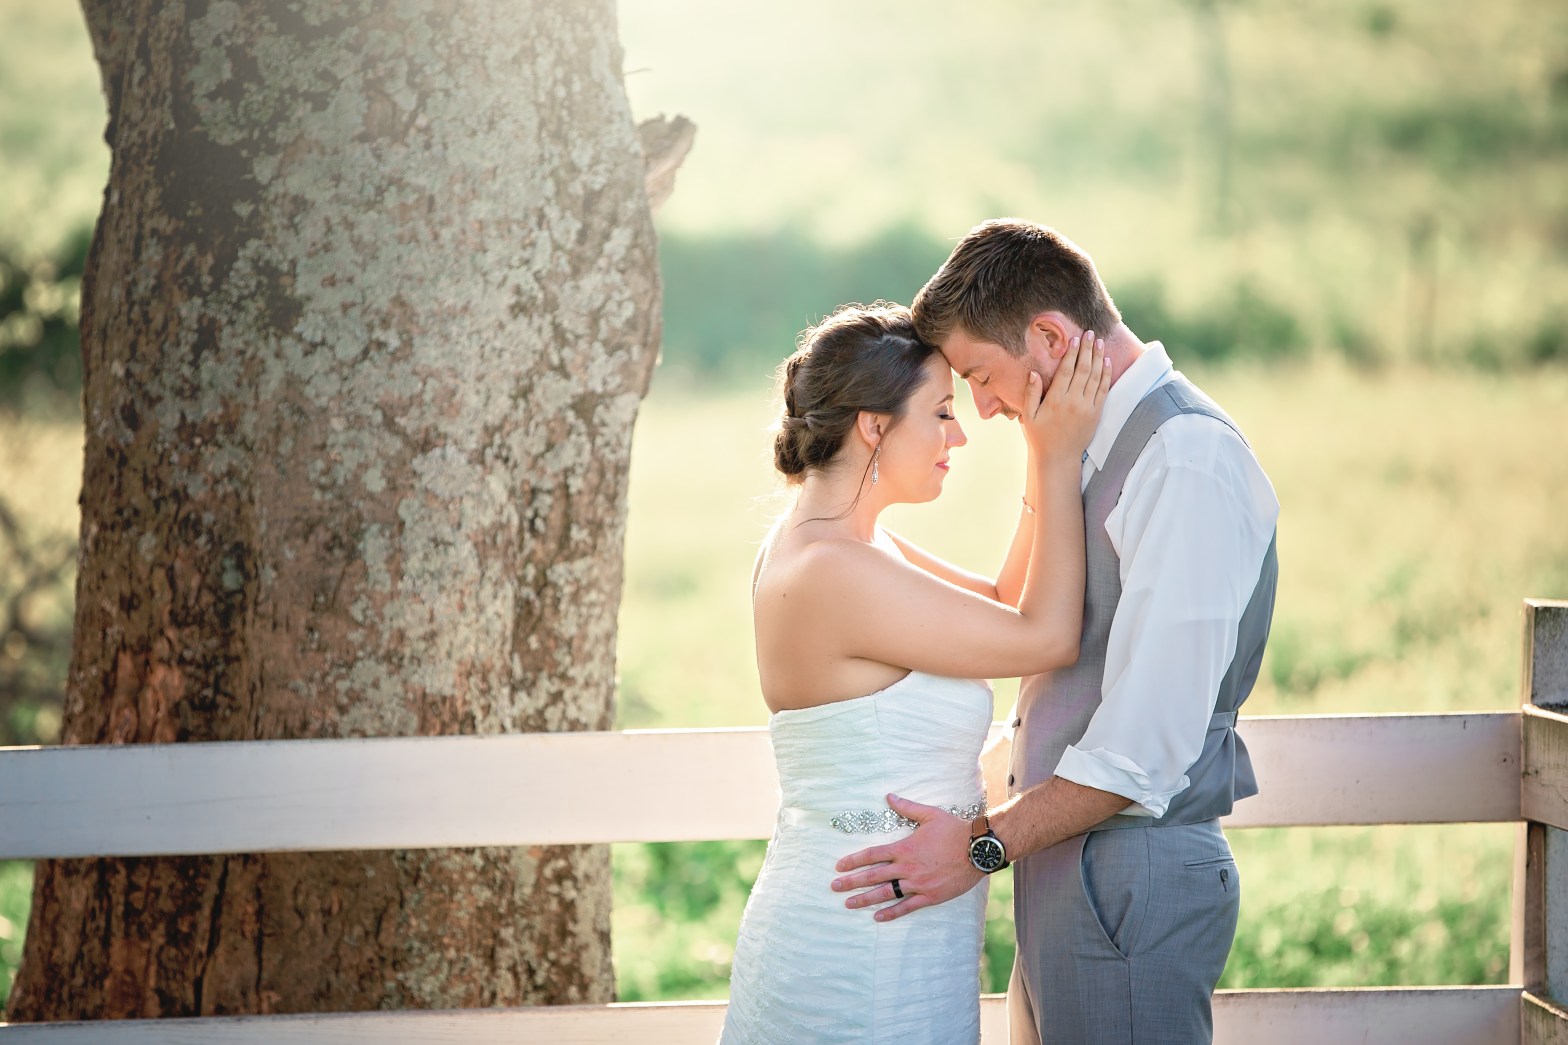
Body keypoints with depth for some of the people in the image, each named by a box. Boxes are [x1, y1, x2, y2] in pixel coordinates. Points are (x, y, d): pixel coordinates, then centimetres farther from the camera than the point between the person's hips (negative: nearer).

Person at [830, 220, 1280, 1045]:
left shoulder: (1187, 461, -18)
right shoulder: (1109, 448, 15)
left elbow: (1145, 744, -21)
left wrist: (985, 845, -16)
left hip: (1131, 883, -9)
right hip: (1072, 872, 9)